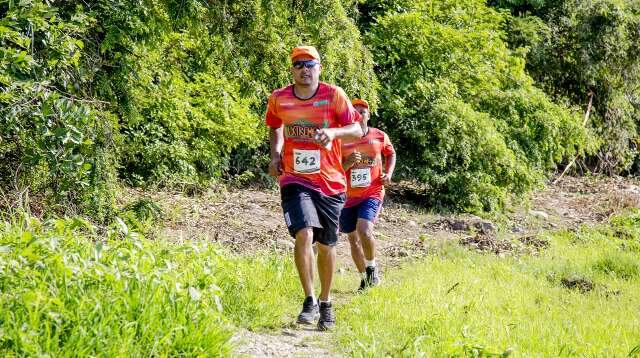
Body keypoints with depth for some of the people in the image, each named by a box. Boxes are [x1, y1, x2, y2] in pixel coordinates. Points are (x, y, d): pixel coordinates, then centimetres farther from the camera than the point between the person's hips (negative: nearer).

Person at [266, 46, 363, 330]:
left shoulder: (334, 95, -6)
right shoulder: (278, 99, 0)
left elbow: (357, 130, -6)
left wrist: (333, 132, -25)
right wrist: (275, 154, 5)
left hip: (330, 181, 1)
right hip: (295, 179, 0)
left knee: (326, 245, 11)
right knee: (304, 235, -23)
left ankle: (326, 303, 30)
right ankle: (309, 301, -10)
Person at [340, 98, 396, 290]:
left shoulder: (380, 136, 1)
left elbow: (391, 154, 21)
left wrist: (388, 173, 5)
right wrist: (348, 163, -22)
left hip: (372, 193, -2)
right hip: (348, 196, 2)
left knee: (364, 230, -25)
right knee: (353, 239, 9)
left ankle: (372, 267, 0)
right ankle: (365, 278, 27)